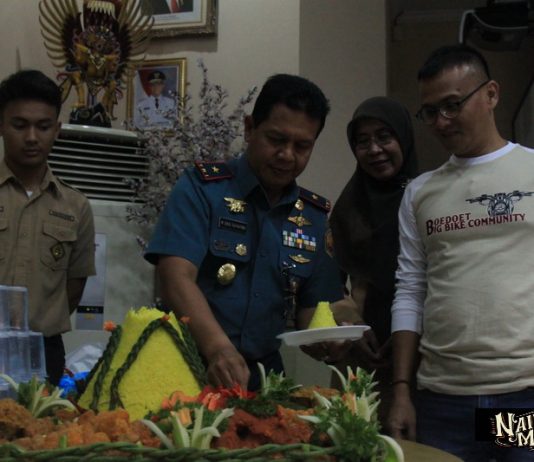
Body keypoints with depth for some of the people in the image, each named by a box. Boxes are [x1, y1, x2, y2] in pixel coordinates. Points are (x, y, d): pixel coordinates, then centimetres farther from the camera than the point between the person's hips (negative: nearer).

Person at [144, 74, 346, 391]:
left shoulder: (315, 217, 9)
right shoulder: (202, 187, -4)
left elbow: (312, 307, 11)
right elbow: (177, 278, -15)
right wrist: (219, 348, -30)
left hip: (262, 376, 3)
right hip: (188, 367, -3)